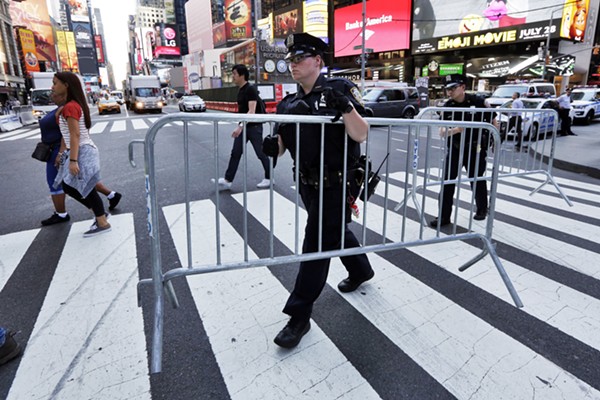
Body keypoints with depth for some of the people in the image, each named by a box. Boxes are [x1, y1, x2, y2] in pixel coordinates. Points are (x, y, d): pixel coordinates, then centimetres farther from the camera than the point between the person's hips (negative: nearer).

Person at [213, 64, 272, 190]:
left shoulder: (250, 89, -17)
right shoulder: (240, 90, 10)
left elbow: (252, 111, -25)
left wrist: (240, 126, -33)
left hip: (254, 126, -9)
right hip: (243, 126, 9)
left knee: (261, 153, 3)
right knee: (235, 152, 4)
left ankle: (269, 178, 18)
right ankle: (227, 180, 6)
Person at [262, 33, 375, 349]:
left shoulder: (339, 90, -9)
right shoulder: (289, 103, 8)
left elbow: (360, 135, -15)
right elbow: (280, 144, 6)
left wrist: (346, 107, -29)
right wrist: (271, 146, -16)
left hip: (335, 183, -6)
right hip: (308, 183, 7)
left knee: (317, 243, -5)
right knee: (335, 231, 22)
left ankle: (299, 316, 6)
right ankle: (361, 271, 50)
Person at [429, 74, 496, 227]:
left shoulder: (478, 102, -10)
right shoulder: (447, 106, -3)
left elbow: (493, 122, 1)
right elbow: (442, 132, -7)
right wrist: (454, 130, -27)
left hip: (475, 149, -2)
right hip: (454, 149, 2)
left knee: (477, 181, 13)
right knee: (447, 182, -3)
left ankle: (482, 209, 37)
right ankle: (444, 216, 5)